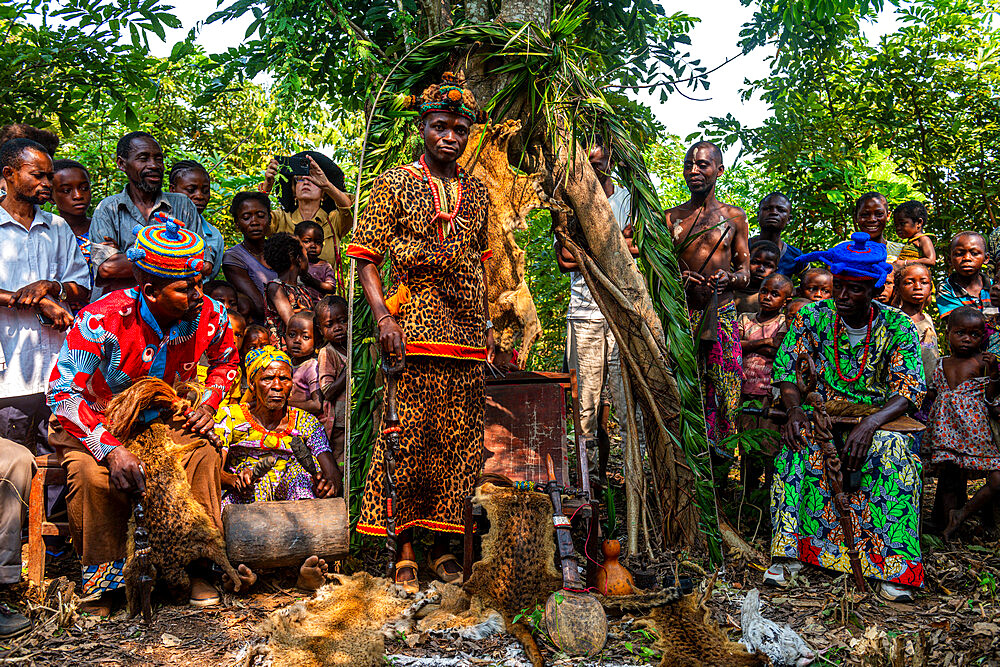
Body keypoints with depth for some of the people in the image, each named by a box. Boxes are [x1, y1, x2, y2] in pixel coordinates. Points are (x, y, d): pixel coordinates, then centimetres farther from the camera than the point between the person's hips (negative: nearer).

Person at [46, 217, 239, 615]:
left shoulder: (209, 317, -15)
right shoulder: (102, 321, -30)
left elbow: (226, 361, 9)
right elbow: (62, 393, -28)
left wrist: (208, 405, -10)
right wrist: (111, 448, -39)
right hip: (91, 424, -3)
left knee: (203, 454, -25)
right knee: (93, 475, -33)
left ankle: (200, 568, -12)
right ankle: (101, 582, -11)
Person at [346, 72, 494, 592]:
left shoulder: (476, 192, 16)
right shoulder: (395, 183, 3)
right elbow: (366, 258, 0)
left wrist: (487, 325, 14)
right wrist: (383, 315, -13)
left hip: (468, 334, 4)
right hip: (414, 329, -4)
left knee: (461, 441, 4)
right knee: (409, 438, -4)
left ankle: (443, 544, 16)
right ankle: (405, 548, 8)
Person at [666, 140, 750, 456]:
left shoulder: (734, 216, 11)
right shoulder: (671, 218, 11)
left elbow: (745, 272, 11)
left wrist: (728, 278, -12)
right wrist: (680, 278, -11)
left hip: (722, 315, 0)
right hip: (682, 315, 0)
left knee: (725, 389, -5)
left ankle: (720, 454, 3)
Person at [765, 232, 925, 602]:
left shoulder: (897, 326, -8)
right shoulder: (813, 316, -3)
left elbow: (910, 388, -14)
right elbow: (785, 365, -1)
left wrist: (870, 424, -32)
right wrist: (795, 409, -22)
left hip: (880, 419, -1)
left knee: (895, 451, -34)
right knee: (797, 444, -31)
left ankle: (893, 567, -29)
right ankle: (790, 550, -28)